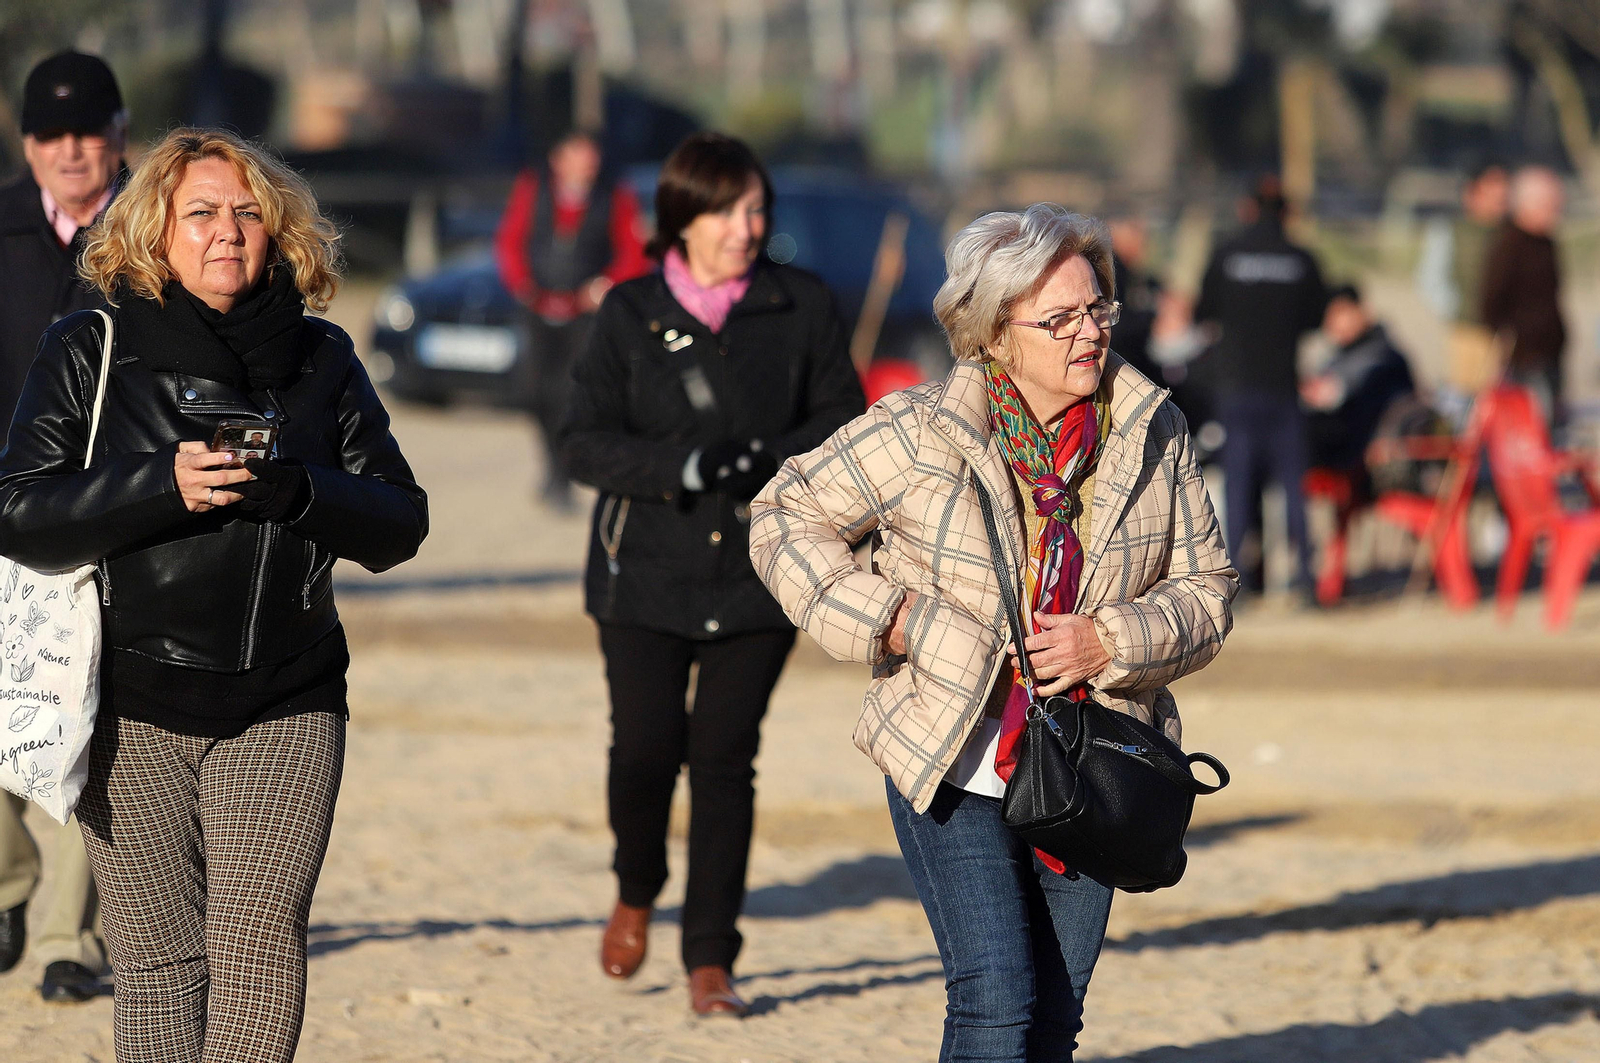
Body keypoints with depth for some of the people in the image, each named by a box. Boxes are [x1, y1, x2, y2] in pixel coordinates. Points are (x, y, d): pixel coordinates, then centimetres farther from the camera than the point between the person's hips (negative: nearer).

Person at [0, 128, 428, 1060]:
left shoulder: (321, 361, 10)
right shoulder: (89, 353, 4)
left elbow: (400, 522, 8)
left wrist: (298, 492, -13)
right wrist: (163, 486, -18)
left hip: (285, 709, 1)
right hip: (134, 709, -1)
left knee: (260, 937, -14)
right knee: (160, 960, 0)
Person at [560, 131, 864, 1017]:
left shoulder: (800, 308, 3)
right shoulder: (631, 314, 1)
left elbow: (843, 417, 5)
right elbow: (585, 441, -3)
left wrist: (773, 461, -15)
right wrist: (679, 466, -20)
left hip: (758, 572, 0)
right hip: (647, 571, 0)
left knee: (725, 759, -3)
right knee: (646, 748, -6)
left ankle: (711, 959, 6)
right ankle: (636, 893, 26)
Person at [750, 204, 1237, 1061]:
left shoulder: (1151, 434, 0)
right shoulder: (918, 433, -9)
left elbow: (1206, 588, 4)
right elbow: (786, 516, 2)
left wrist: (1110, 642, -14)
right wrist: (885, 618, -10)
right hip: (956, 768, -4)